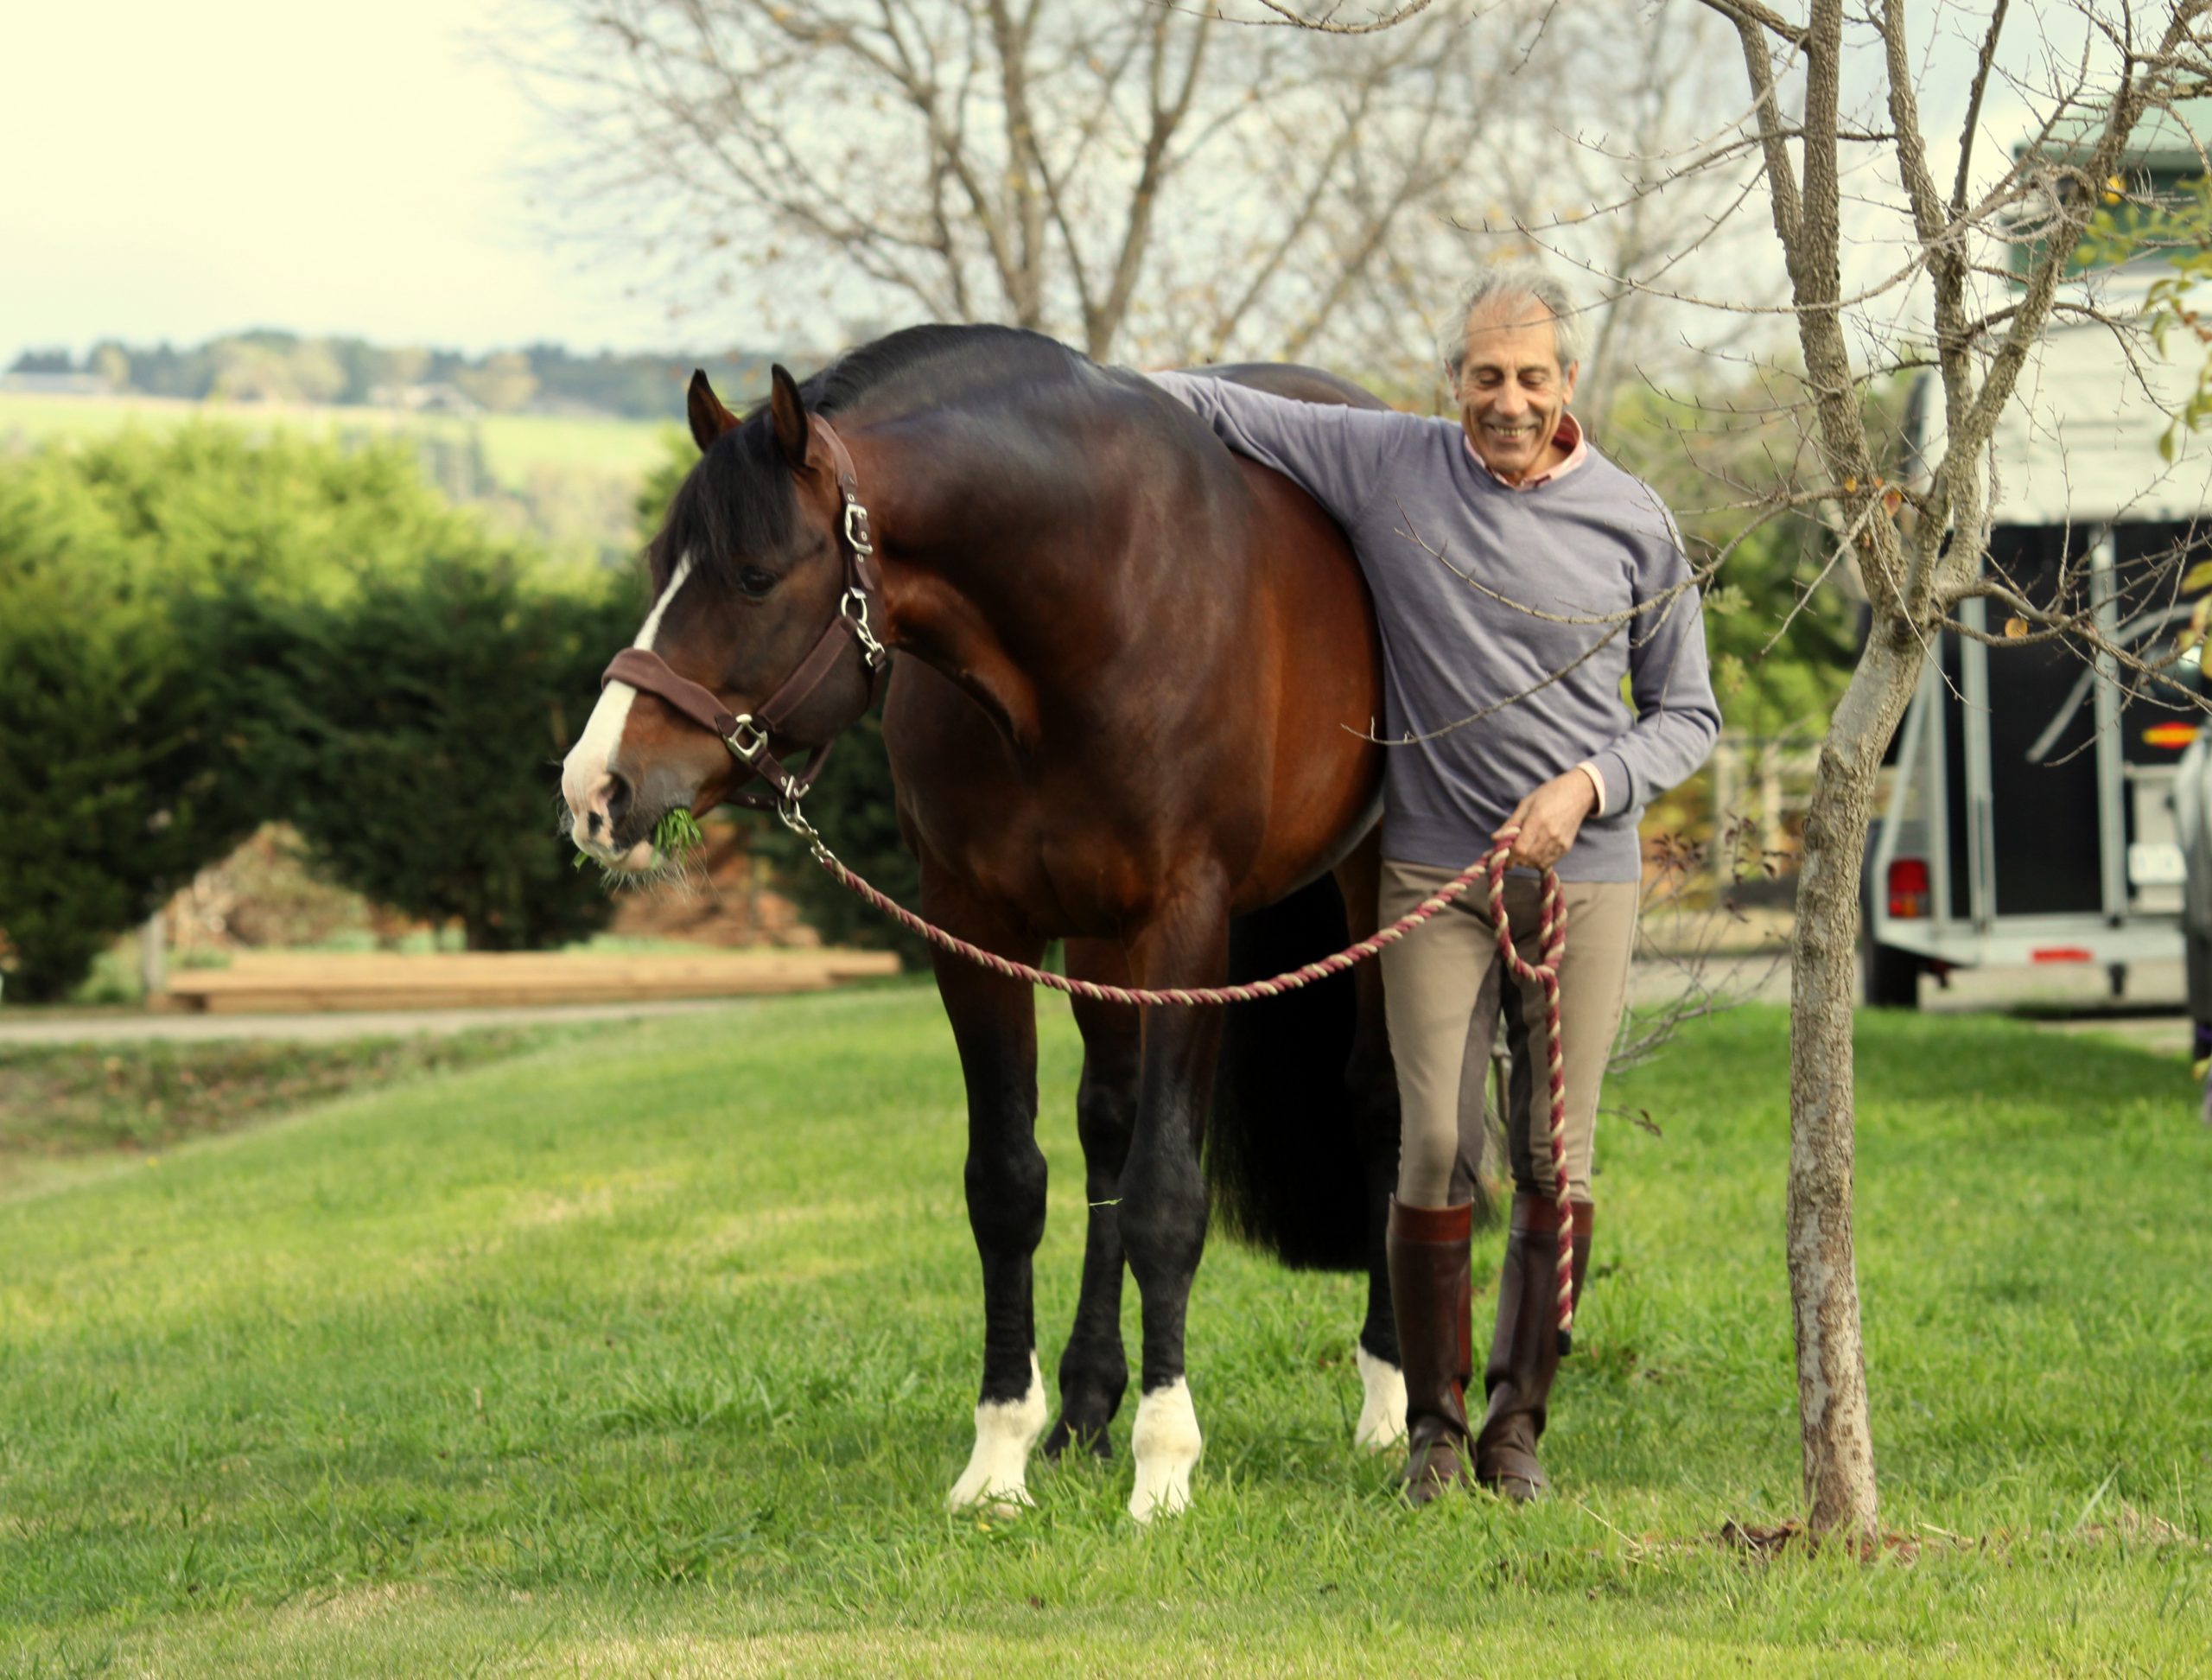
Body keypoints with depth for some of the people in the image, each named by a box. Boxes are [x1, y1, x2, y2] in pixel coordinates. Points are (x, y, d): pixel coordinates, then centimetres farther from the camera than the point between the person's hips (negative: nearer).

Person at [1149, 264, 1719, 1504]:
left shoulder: (1634, 523, 0)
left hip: (1586, 868, 1)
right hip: (1435, 870, -1)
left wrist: (1589, 786, -11)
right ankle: (1434, 1426, 7)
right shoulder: (1387, 466, -1)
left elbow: (1688, 713, 6)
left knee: (1559, 1164, 2)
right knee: (1437, 1159, -5)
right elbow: (1227, 412, 6)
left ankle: (1519, 1421, 14)